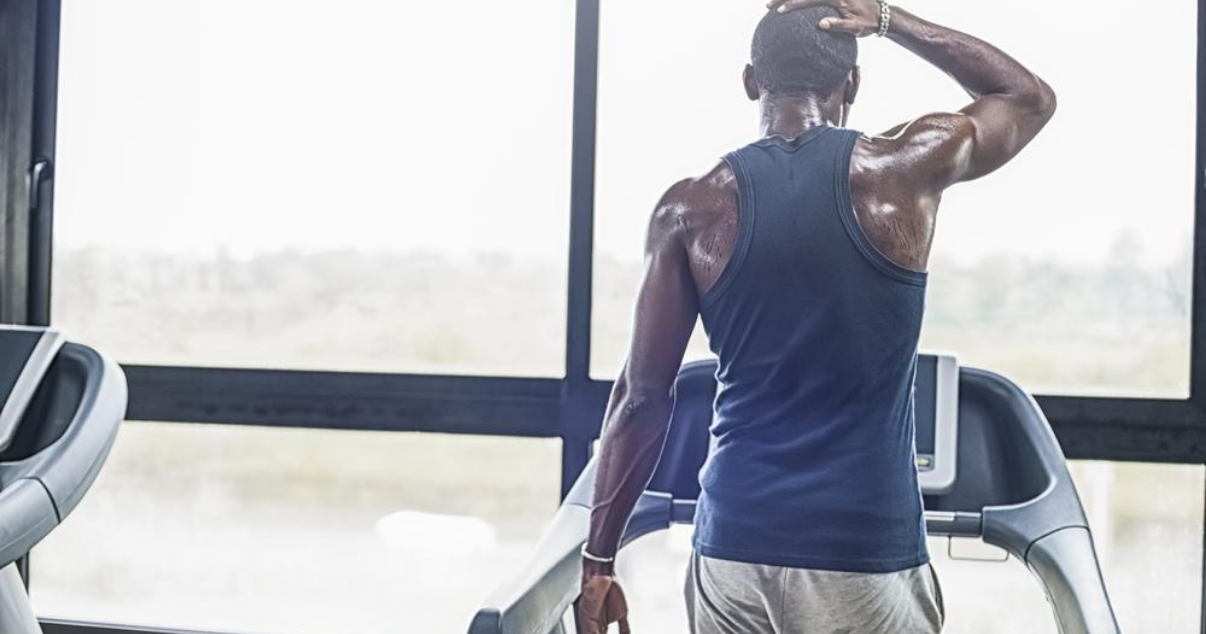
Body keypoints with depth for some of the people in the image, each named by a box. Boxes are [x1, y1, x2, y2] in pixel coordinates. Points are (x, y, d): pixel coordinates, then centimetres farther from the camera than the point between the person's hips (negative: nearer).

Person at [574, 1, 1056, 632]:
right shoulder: (905, 169, -4)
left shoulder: (692, 209, -2)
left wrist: (598, 559, 7)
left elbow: (642, 398, -1)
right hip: (866, 555, -1)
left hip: (734, 550, 2)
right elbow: (1031, 97, 16)